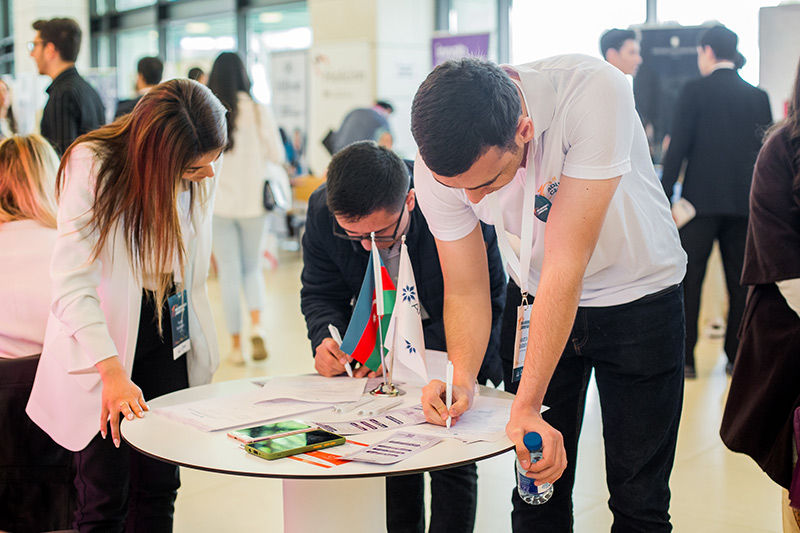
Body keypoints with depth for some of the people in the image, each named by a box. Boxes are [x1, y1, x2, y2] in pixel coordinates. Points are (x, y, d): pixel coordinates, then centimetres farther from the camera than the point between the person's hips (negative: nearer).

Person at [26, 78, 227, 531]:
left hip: (170, 335, 4)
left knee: (160, 487, 7)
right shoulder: (91, 166, -19)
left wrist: (198, 349, 5)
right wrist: (112, 371, -33)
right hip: (103, 343, -4)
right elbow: (73, 285, -24)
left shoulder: (202, 172, -5)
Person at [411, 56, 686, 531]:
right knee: (536, 484, 7)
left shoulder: (593, 92, -34)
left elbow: (566, 264, -35)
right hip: (538, 301, 3)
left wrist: (527, 407, -36)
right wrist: (461, 381, -28)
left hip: (638, 296, -3)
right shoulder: (438, 164, -21)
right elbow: (466, 291, -10)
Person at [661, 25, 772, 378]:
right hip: (744, 202, 4)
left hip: (701, 199, -3)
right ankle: (737, 357, 14)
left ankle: (685, 358, 3)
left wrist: (664, 196, -6)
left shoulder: (693, 91, -5)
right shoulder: (758, 97, 7)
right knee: (739, 280, 10)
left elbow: (678, 147, -9)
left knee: (688, 279, 3)